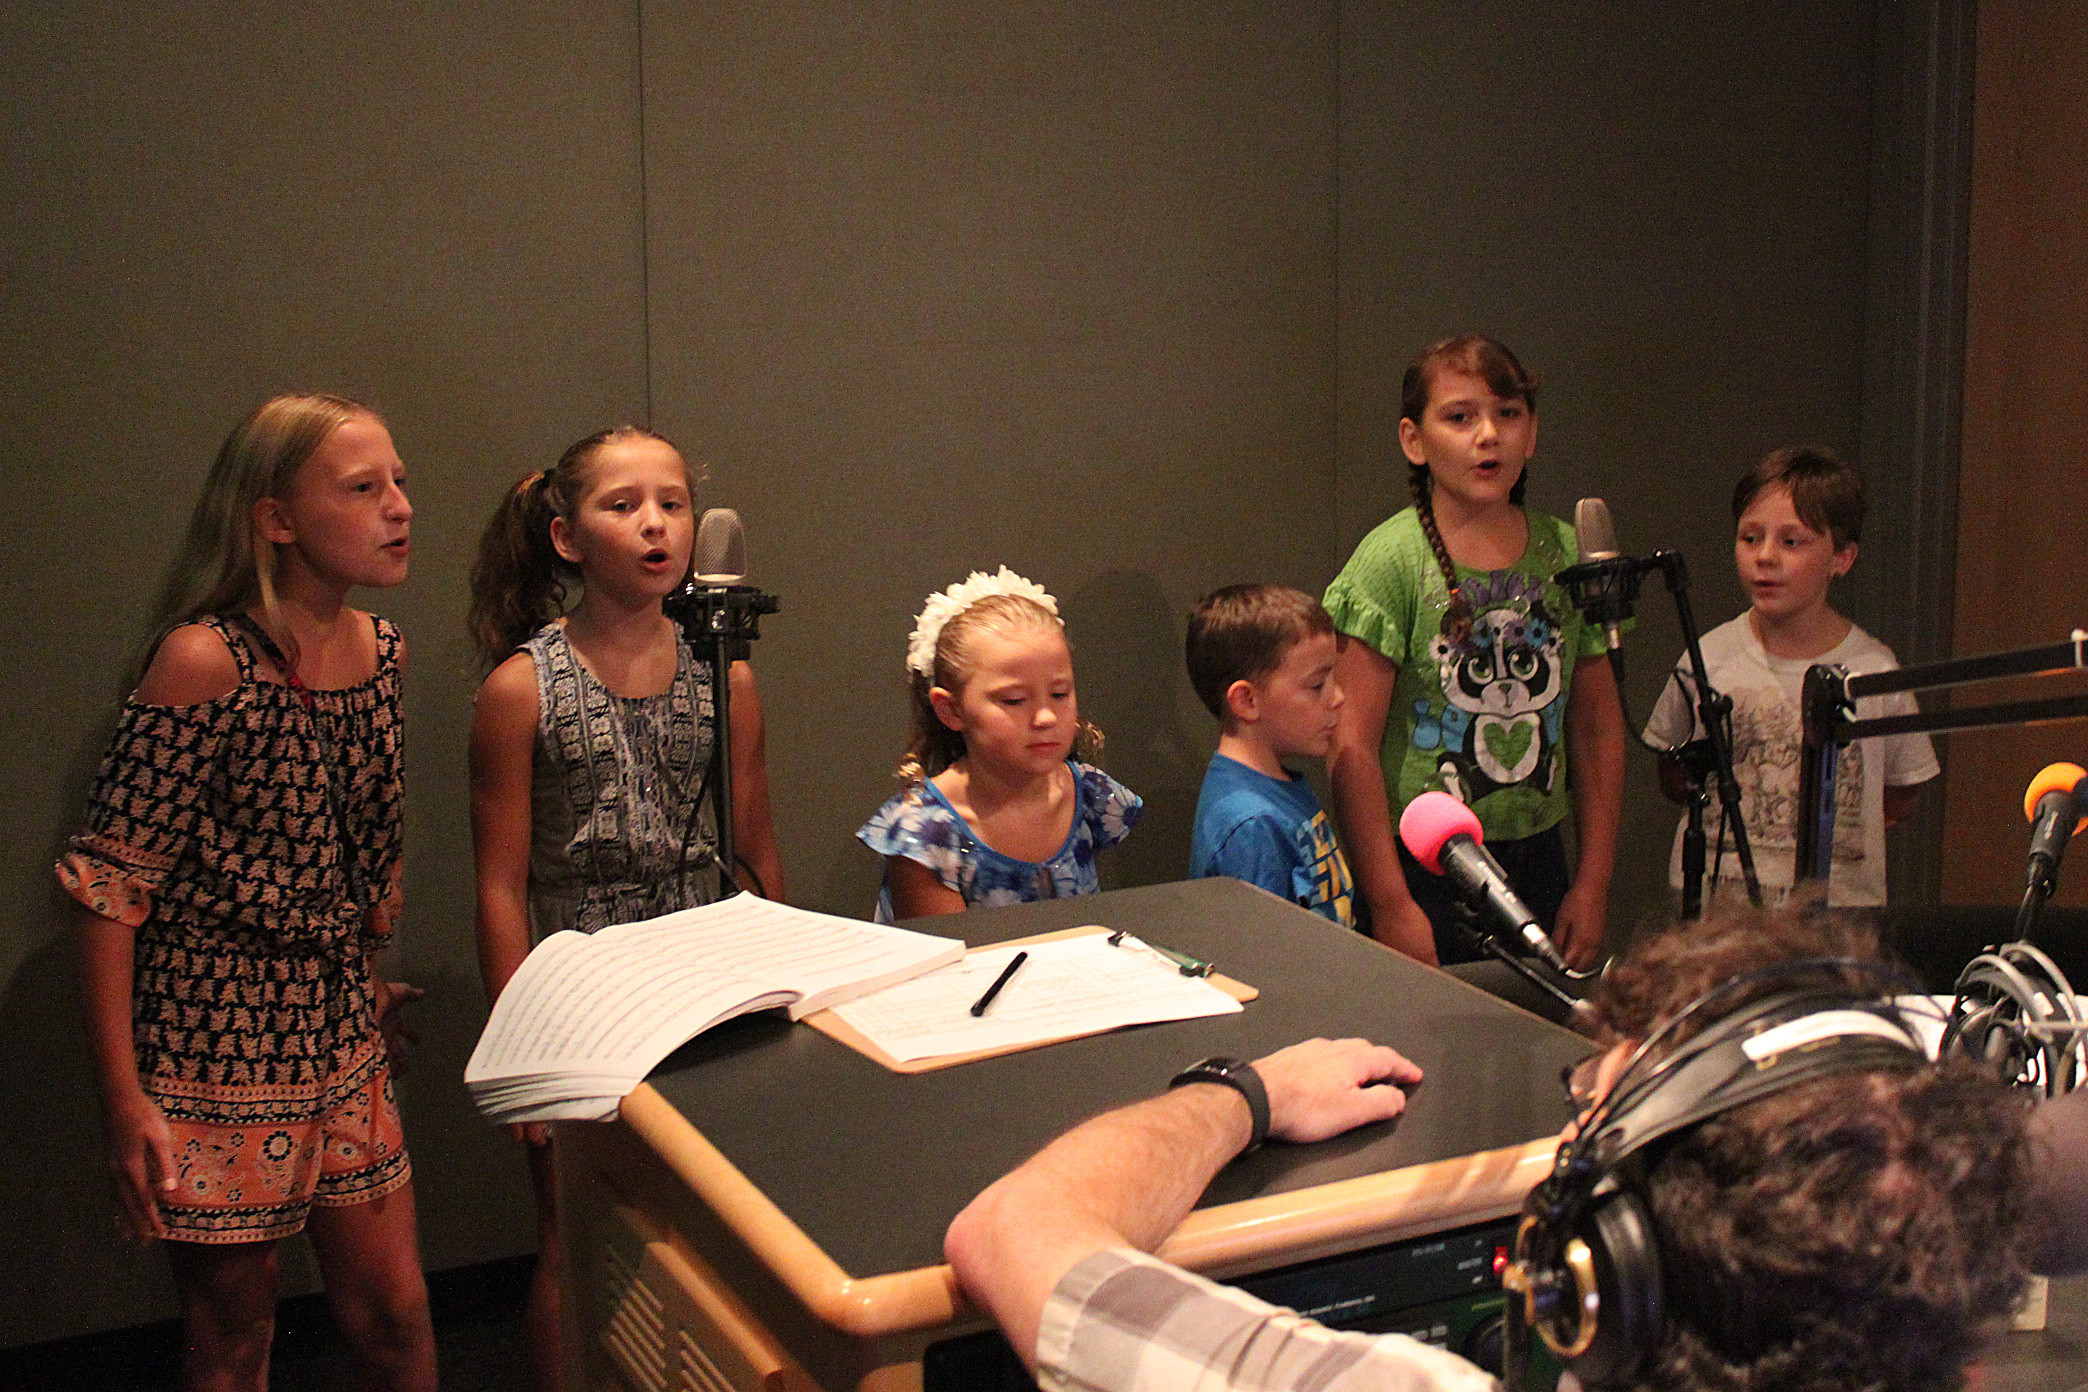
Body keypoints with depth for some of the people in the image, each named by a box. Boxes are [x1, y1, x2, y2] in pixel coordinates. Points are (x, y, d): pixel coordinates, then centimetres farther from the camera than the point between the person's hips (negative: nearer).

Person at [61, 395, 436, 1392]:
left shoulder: (383, 650, 3)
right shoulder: (204, 661, -17)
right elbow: (113, 880, -16)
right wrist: (123, 1098, -18)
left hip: (341, 1039, 6)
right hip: (215, 1048, -6)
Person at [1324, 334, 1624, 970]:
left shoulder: (1566, 553, 4)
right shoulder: (1392, 560, -11)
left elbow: (1599, 728, 10)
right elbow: (1351, 745, -13)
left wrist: (1593, 883, 7)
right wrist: (1391, 905, -14)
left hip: (1537, 864, 5)